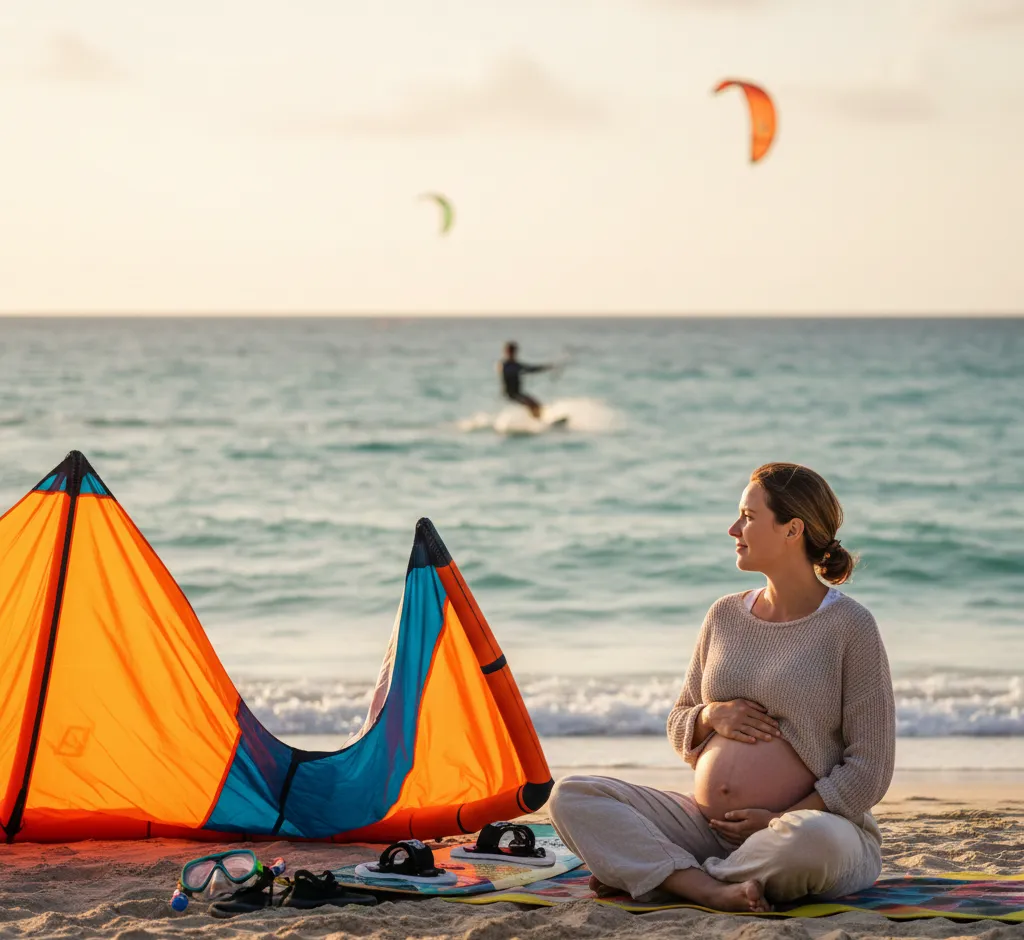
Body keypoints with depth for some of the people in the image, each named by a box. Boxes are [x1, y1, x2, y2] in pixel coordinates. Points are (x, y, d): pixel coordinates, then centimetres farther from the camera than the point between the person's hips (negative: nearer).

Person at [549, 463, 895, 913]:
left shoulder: (850, 627, -4)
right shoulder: (725, 615, 13)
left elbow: (868, 770, -7)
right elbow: (678, 730, 21)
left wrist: (781, 823, -14)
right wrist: (711, 716, -3)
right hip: (707, 824, 6)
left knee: (816, 839, -43)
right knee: (571, 796, -11)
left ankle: (647, 871, -22)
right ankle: (712, 891, -29)